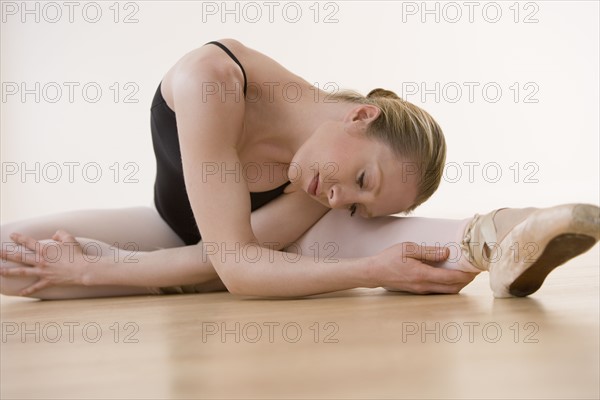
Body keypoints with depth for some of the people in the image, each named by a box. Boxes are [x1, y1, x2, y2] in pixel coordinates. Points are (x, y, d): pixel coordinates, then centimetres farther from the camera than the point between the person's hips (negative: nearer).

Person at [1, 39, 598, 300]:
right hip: (174, 226, 1)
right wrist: (371, 272, -50)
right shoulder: (211, 77, -38)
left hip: (245, 243, -1)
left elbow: (225, 262, -33)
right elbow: (232, 263, -42)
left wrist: (90, 269, -35)